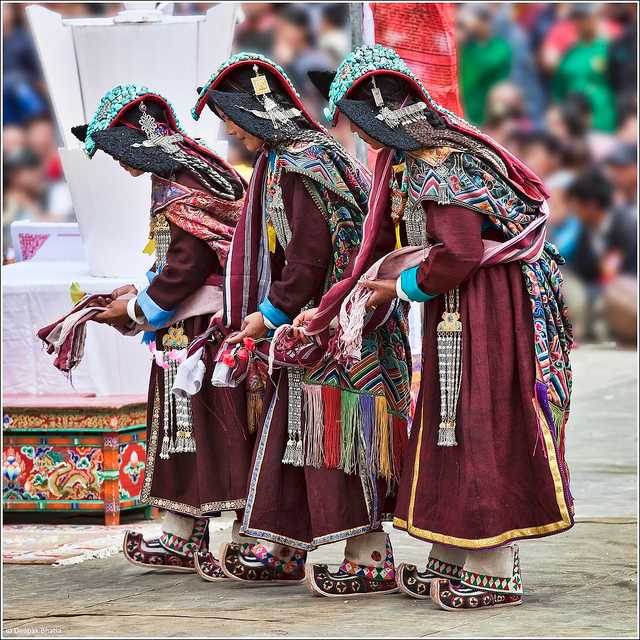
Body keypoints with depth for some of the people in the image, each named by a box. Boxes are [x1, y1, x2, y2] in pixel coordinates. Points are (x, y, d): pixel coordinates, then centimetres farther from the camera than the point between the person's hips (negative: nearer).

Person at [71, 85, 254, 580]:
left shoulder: (181, 187, -16)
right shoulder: (178, 176, 15)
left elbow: (188, 265, -21)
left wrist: (137, 309, -10)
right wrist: (140, 294, 13)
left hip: (200, 331, -10)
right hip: (185, 332, 10)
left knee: (213, 431, -7)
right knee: (182, 428, 12)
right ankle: (180, 540, 18)